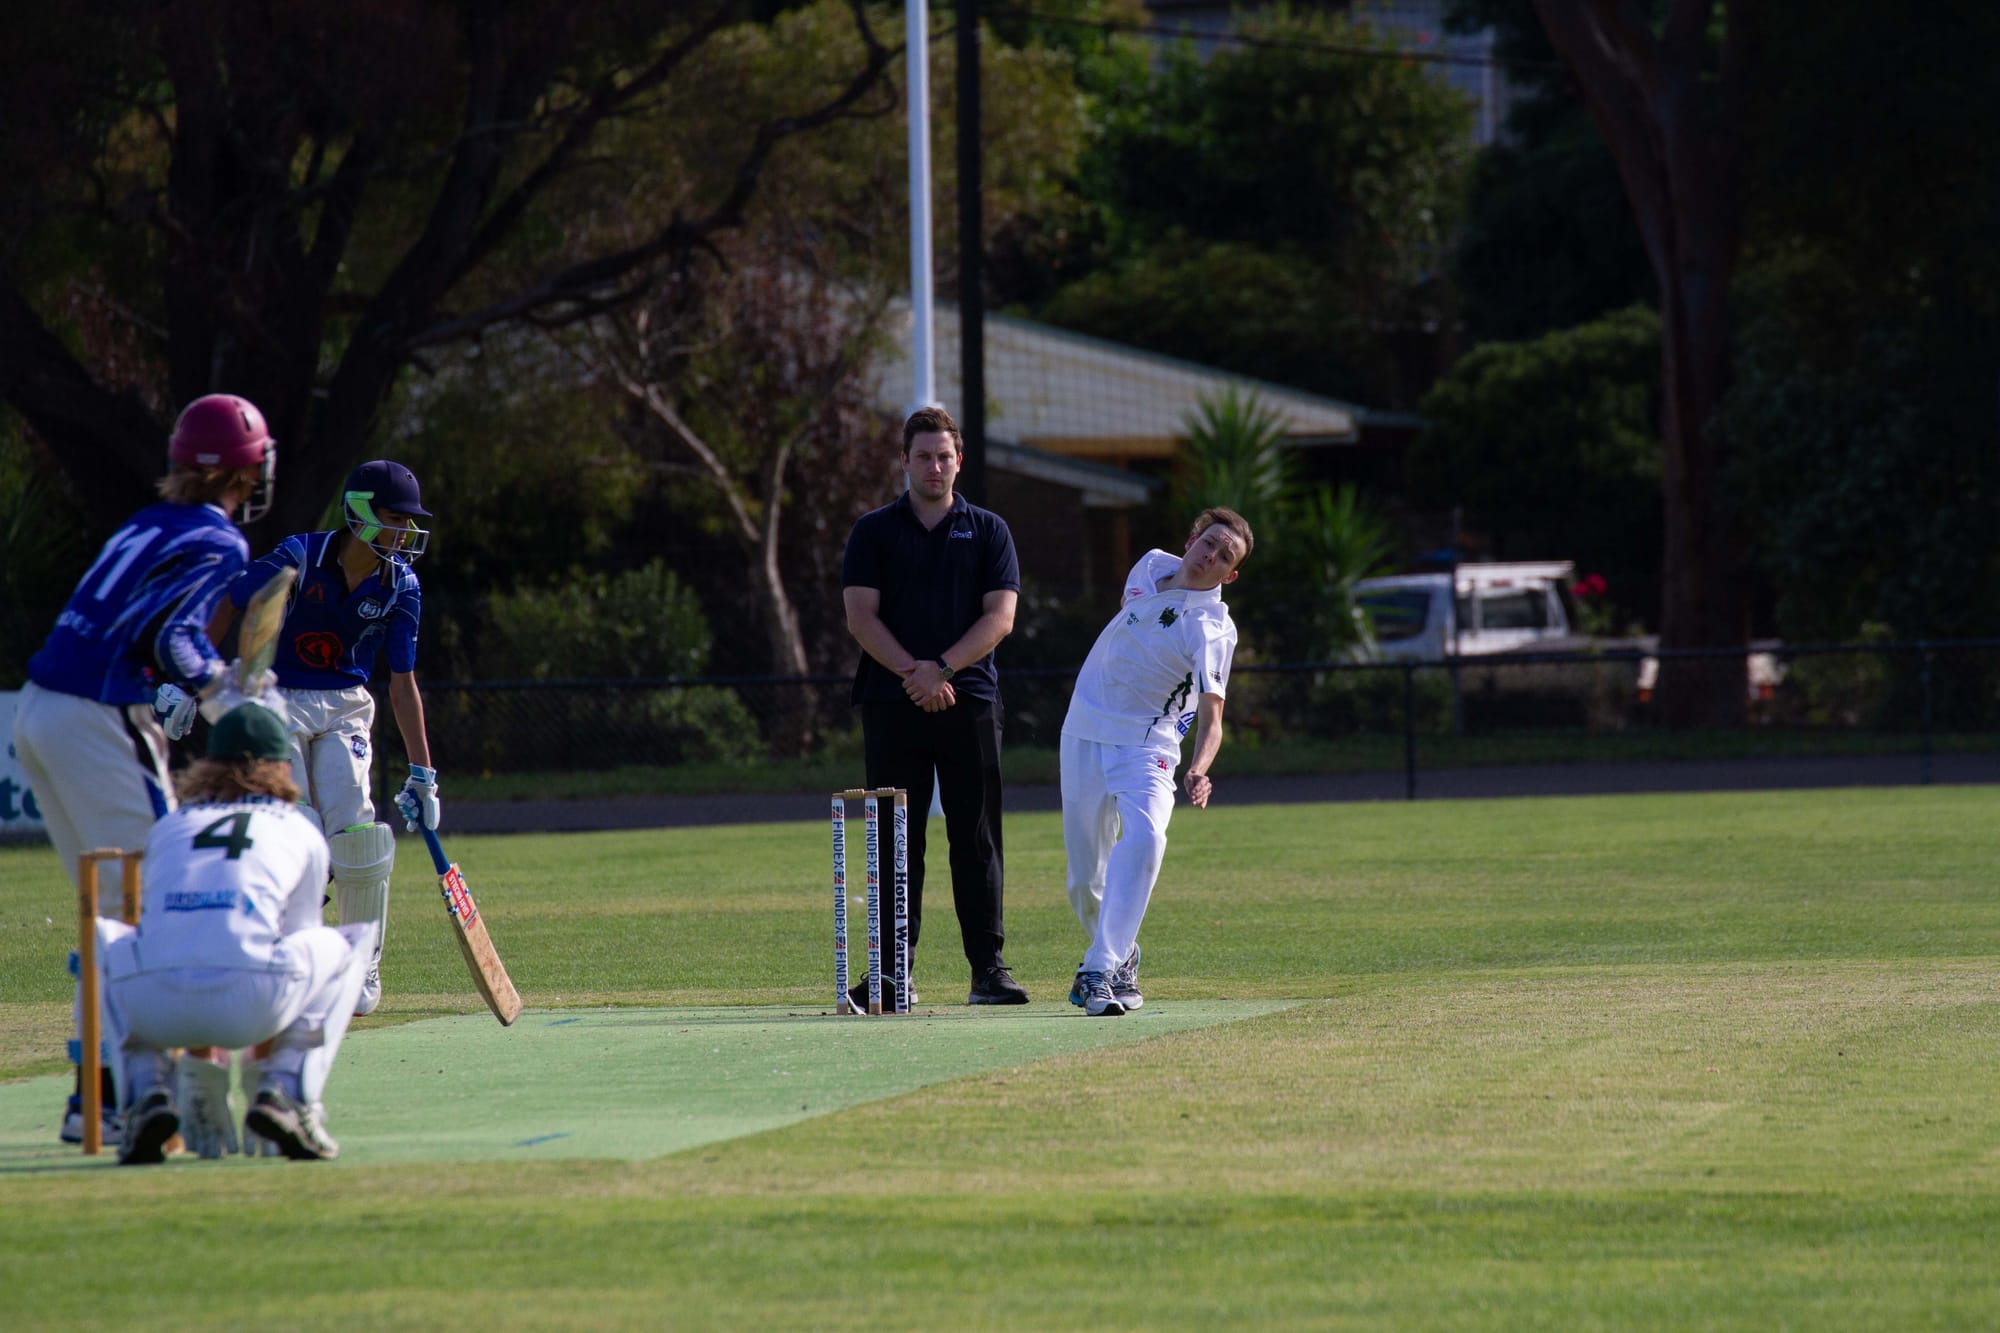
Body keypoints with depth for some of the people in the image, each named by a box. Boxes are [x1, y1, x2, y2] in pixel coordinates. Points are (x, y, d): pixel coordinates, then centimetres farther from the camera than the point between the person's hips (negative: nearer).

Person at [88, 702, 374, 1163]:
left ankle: (147, 1092, 13)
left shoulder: (169, 827, 32)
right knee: (354, 939, 27)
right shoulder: (300, 832, 26)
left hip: (153, 1008, 2)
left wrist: (199, 1052, 58)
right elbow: (298, 936, 36)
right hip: (249, 1010, -2)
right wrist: (264, 1045, 53)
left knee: (108, 938, 37)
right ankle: (287, 1095, 7)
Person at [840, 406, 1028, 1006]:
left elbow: (1000, 618, 0)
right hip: (892, 703, 0)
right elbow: (861, 617, 0)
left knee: (976, 838, -2)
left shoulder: (988, 531, 10)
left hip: (969, 701, 0)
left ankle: (989, 967, -1)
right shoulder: (874, 531, 10)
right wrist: (913, 673, -13)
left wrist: (941, 670, -12)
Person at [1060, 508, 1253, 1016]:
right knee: (1085, 876, 4)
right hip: (1085, 731, 5)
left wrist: (1199, 770, -47)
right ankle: (1118, 954, 32)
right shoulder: (1152, 566, 1)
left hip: (1146, 743, -5)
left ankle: (1101, 971, -35)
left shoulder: (1213, 629, -17)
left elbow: (1211, 713, -28)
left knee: (1144, 838, -32)